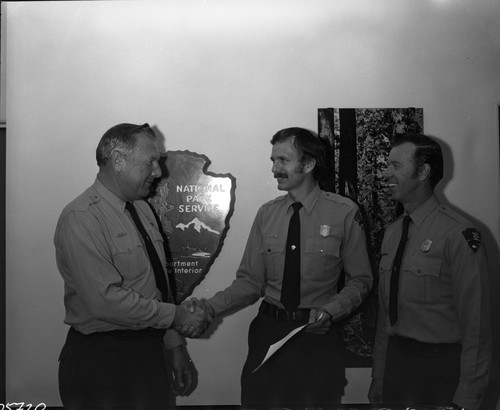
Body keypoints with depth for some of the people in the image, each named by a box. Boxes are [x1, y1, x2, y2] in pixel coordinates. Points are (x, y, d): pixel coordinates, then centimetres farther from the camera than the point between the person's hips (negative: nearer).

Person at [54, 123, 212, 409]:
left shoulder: (142, 209, 10)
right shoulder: (81, 218, -18)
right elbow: (106, 300, -25)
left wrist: (175, 345, 10)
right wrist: (175, 316, -17)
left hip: (152, 351, 8)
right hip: (101, 361, -8)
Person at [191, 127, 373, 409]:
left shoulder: (344, 213, -5)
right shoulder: (267, 214, 2)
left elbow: (360, 280, 1)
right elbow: (251, 281, 2)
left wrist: (329, 311, -15)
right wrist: (212, 307, -12)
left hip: (318, 333, -2)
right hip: (268, 331, 2)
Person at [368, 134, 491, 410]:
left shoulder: (457, 235, -16)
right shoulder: (391, 233, 6)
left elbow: (475, 325, -16)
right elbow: (385, 315, 10)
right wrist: (378, 381, 10)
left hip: (441, 368, -6)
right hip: (395, 362, 6)